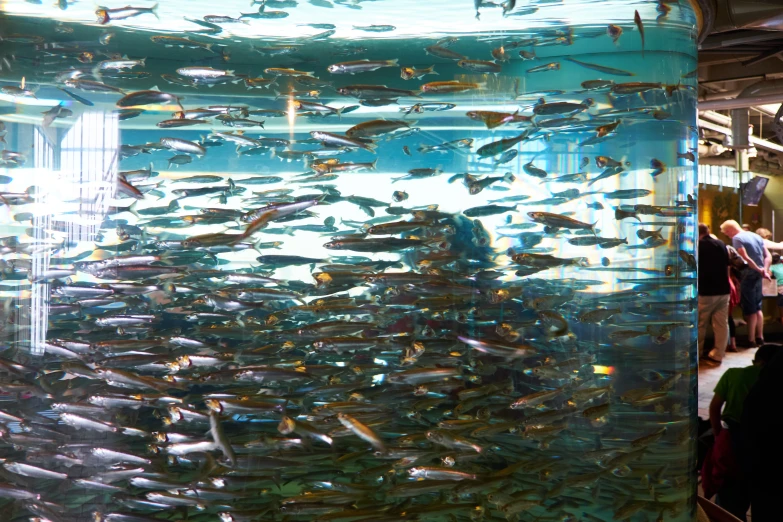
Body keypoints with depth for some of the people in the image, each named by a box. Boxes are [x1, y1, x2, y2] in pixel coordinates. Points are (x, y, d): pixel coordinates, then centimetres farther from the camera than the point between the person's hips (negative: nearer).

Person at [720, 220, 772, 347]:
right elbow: (768, 256, 8)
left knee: (750, 310, -2)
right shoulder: (756, 236, 14)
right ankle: (760, 337, 22)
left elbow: (746, 258, -20)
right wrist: (765, 270, -3)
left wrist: (760, 270, -13)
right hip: (757, 275, 8)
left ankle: (751, 340, 2)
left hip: (748, 274, -7)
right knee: (757, 307, 17)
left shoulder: (737, 238, -11)